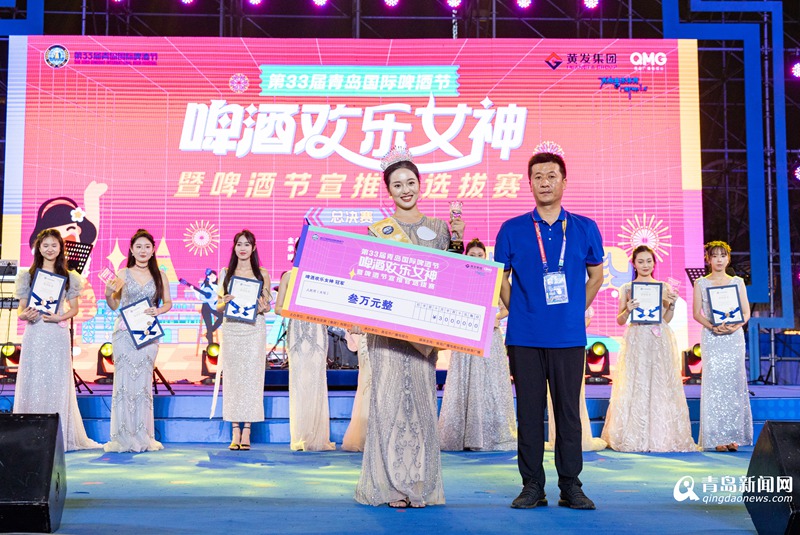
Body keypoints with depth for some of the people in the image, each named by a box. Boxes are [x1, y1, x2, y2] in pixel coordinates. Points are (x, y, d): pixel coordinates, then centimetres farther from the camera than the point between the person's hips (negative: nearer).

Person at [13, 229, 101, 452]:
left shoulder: (68, 277, 10)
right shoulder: (28, 275, 8)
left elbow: (74, 308, 9)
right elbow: (21, 308, 8)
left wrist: (59, 318, -10)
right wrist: (24, 315, -15)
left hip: (58, 335, 0)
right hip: (34, 334, 0)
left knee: (58, 382, 0)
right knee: (32, 381, -1)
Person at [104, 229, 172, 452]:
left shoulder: (159, 276, 7)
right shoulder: (123, 274, 4)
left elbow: (168, 302, 12)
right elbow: (114, 306, 8)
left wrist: (158, 311, -8)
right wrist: (108, 294, -12)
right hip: (124, 333, -1)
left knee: (143, 382, 3)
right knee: (123, 381, -3)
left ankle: (143, 437, 10)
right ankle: (122, 437, 4)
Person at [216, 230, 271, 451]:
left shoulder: (262, 274, 8)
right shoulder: (226, 273, 11)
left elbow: (267, 305, 10)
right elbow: (218, 306, 12)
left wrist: (262, 307, -12)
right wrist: (224, 302, -10)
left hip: (254, 330, -1)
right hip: (231, 329, 1)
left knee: (251, 377, -4)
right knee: (232, 378, -1)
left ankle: (247, 432, 0)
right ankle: (235, 432, 4)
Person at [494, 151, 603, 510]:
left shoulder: (585, 228, 6)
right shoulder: (512, 230, 4)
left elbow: (595, 276, 17)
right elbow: (501, 278, 11)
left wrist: (575, 311, 11)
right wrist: (517, 312, 6)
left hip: (569, 336, 0)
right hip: (524, 336, 0)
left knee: (568, 410, 4)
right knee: (529, 410, 4)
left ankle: (570, 486, 13)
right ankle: (532, 486, 12)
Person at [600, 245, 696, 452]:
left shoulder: (664, 287, 10)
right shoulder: (626, 288, 6)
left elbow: (666, 319, 11)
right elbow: (620, 321, 6)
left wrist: (672, 304, -6)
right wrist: (628, 310, -13)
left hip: (660, 341, 1)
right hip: (636, 341, -1)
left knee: (660, 385, -1)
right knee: (635, 386, -4)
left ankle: (661, 436, 5)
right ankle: (634, 437, 2)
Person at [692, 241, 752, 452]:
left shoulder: (737, 282, 10)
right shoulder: (701, 283, 6)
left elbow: (746, 312, 6)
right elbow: (696, 313, 1)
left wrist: (735, 326, -13)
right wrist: (712, 326, -15)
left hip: (734, 336, 2)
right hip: (711, 338, -2)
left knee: (734, 382, -1)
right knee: (714, 382, -6)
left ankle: (733, 436, 5)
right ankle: (717, 438, -4)